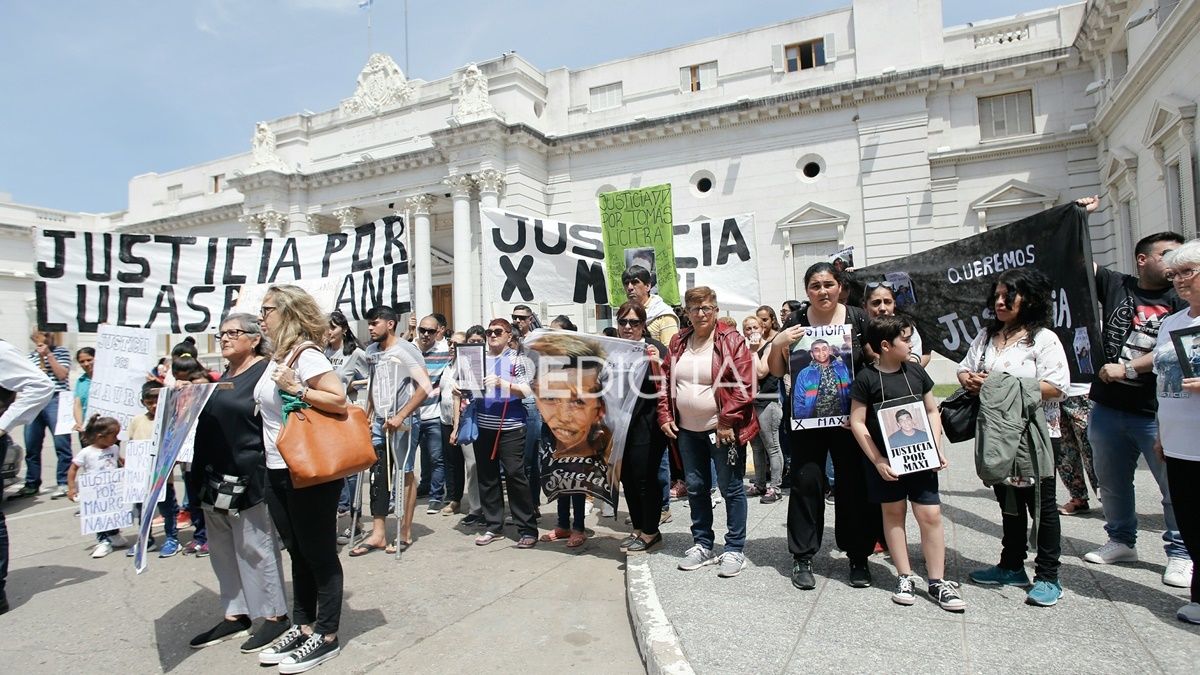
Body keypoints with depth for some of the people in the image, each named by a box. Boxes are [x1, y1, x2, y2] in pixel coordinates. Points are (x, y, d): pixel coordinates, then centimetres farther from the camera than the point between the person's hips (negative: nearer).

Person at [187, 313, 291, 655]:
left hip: (249, 479, -9)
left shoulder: (265, 371, -10)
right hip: (215, 479, 9)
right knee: (223, 550, 14)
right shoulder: (225, 376, 16)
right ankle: (235, 615, 27)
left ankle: (275, 616, 11)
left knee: (255, 548, -1)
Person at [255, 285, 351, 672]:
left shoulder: (306, 356, -16)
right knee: (297, 553, 17)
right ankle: (303, 626, 30)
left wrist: (295, 388, -24)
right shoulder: (277, 358, 11)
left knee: (319, 554, 4)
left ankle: (326, 636, 16)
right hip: (277, 471, 9)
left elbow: (339, 399, -23)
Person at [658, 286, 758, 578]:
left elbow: (744, 385, -15)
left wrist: (728, 422, -17)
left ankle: (735, 549, 17)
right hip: (687, 430, 6)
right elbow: (665, 381, 12)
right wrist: (665, 416, 3)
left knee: (731, 488, 4)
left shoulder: (731, 340, -10)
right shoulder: (678, 342, 7)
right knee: (695, 487, 14)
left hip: (723, 430, -5)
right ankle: (702, 544, 29)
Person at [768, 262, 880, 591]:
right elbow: (777, 371, 3)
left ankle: (858, 557, 23)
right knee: (806, 483, 1)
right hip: (807, 418, 0)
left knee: (854, 485, 7)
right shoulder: (795, 322, 1)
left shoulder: (858, 318, 0)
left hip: (850, 417, 0)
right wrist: (777, 344, -14)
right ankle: (802, 558, 14)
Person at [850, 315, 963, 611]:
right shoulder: (866, 378, -9)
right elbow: (857, 422, -8)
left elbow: (932, 411, 12)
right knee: (893, 514, 10)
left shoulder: (916, 371, 4)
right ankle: (904, 577, 22)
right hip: (886, 461, -3)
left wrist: (937, 449, 2)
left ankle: (937, 581, 14)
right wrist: (878, 461, -12)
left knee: (930, 515, 1)